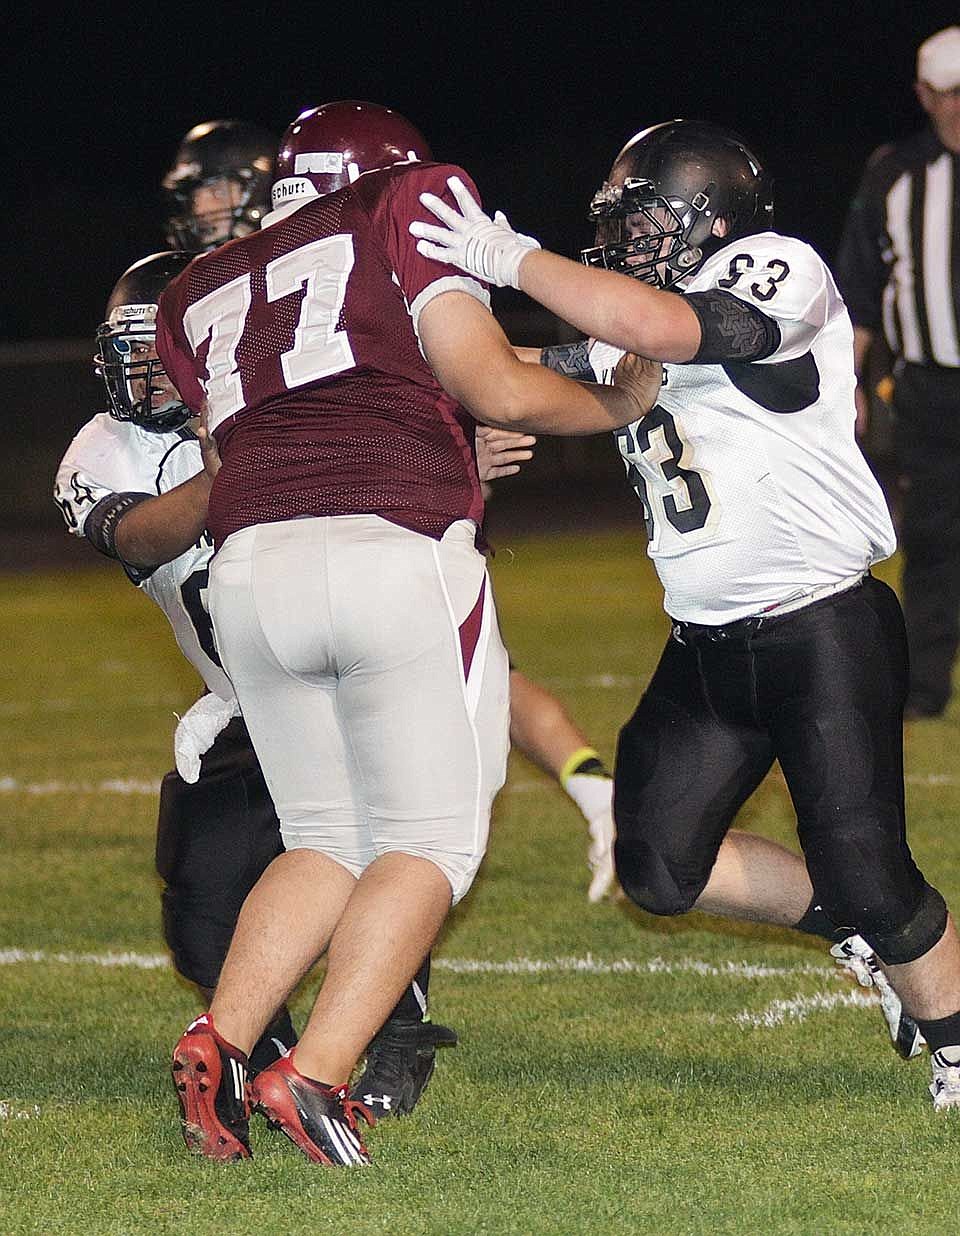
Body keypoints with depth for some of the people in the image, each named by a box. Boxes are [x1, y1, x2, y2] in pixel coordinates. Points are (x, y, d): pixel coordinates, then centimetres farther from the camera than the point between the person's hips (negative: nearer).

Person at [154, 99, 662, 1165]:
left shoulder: (199, 292, 26)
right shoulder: (407, 209, 11)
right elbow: (495, 389, 2)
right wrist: (620, 403, 20)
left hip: (249, 567, 5)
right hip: (396, 551, -5)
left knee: (327, 841, 19)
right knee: (429, 845, 6)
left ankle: (219, 1040, 1)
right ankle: (313, 1076, -8)